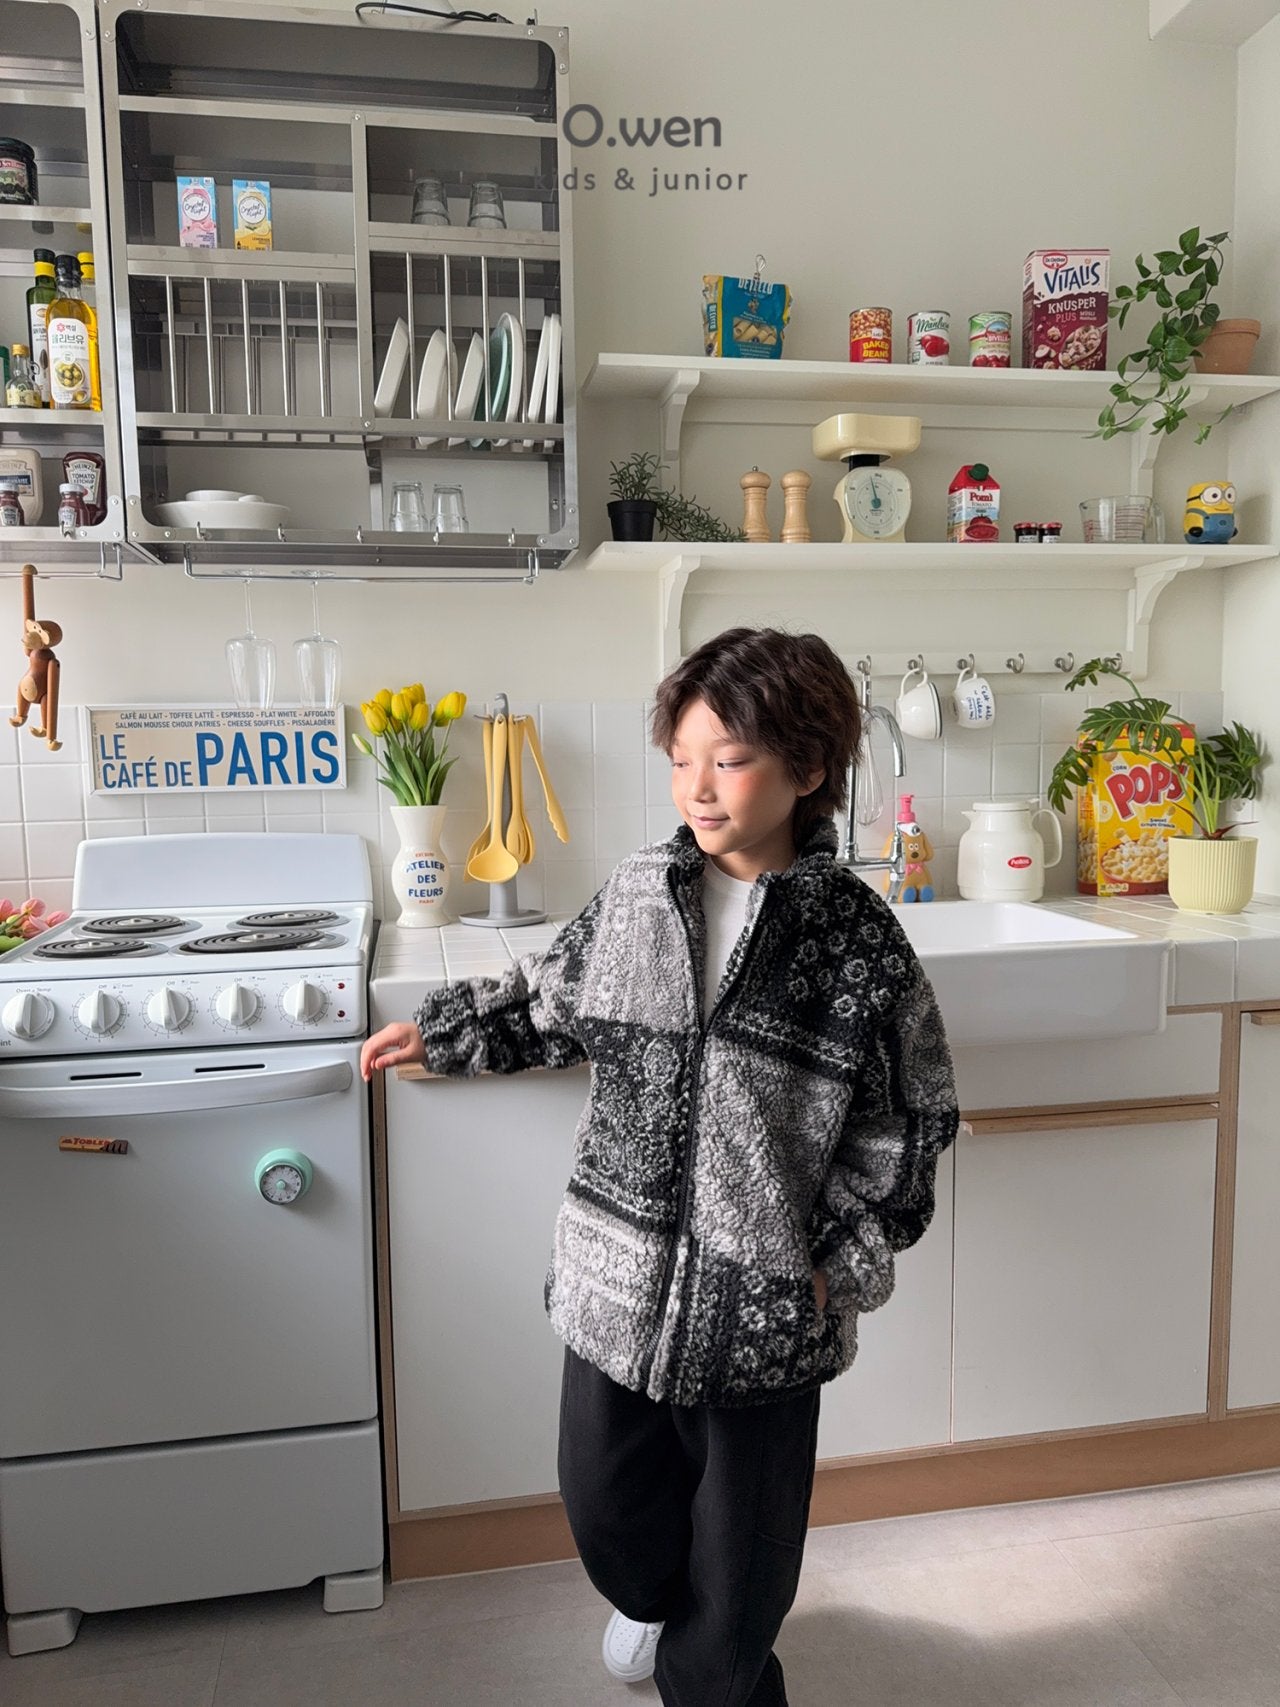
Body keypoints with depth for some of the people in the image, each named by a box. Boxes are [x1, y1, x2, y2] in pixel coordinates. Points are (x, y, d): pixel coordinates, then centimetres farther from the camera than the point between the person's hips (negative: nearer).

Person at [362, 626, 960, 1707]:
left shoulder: (855, 935, -12)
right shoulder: (636, 896, -4)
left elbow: (911, 1114, -4)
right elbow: (553, 1007, 13)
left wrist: (845, 1257, -7)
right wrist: (439, 1031, 17)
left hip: (766, 1295, -3)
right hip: (621, 1272, 3)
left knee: (741, 1538, 16)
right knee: (603, 1494, 22)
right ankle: (655, 1597, 57)